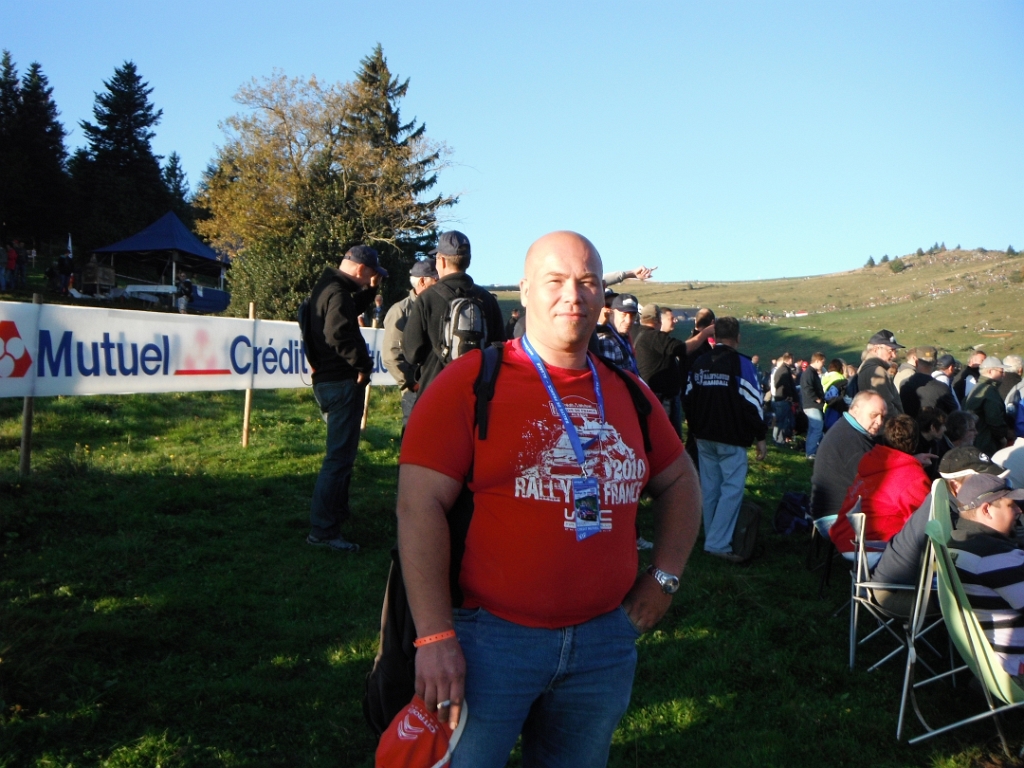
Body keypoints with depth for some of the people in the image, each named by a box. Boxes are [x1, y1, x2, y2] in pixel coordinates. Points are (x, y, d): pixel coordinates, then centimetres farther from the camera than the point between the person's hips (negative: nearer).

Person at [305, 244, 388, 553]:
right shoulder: (337, 293, -17)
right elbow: (338, 333, -31)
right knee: (340, 456, -9)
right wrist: (362, 364, -20)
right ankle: (322, 530, -7)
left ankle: (336, 512, 37)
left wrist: (369, 290, 17)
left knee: (341, 452, 23)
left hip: (327, 380, 11)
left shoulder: (327, 287, 15)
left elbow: (353, 309, 31)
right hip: (341, 383, -11)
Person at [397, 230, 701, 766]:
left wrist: (664, 577, 10)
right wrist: (435, 637, -17)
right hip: (491, 640, -5)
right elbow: (420, 505, -13)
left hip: (607, 643, 5)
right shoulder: (471, 381, -8)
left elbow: (679, 482, 22)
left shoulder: (628, 393, 8)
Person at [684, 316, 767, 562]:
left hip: (704, 437, 6)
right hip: (732, 439, -6)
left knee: (709, 488, 14)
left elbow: (688, 399, 13)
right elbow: (752, 402, -11)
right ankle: (718, 543, -11)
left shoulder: (699, 364, 7)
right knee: (732, 489, -5)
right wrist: (760, 438, -4)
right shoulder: (741, 364, -11)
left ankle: (712, 539, 23)